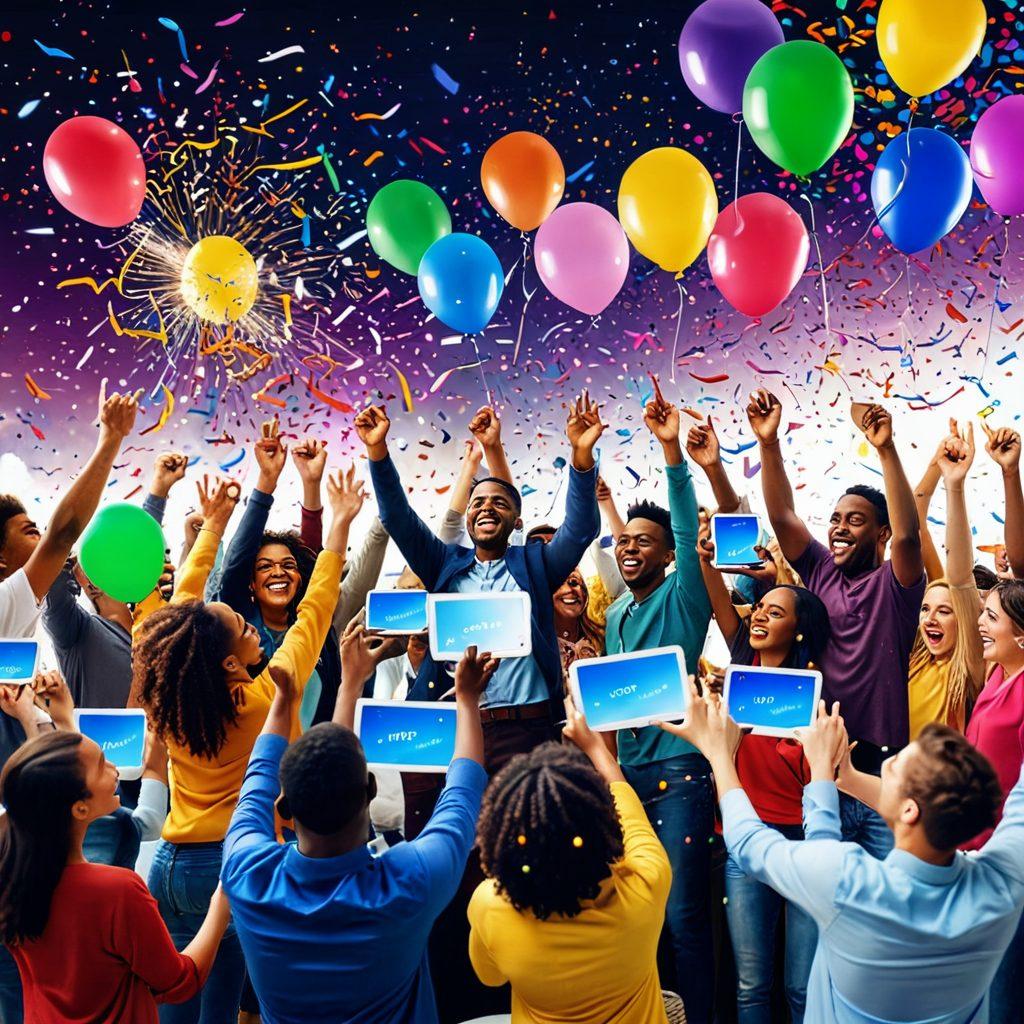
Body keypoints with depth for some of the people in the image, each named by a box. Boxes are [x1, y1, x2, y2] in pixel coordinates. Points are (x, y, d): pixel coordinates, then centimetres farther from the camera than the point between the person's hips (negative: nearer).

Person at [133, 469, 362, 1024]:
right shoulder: (266, 696, -18)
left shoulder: (167, 699, -5)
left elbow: (185, 603, 8)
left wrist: (213, 524, 18)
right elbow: (314, 610, -11)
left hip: (171, 865, 6)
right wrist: (341, 522, -2)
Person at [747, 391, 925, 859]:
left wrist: (886, 448, -31)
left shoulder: (894, 583, -2)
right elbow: (781, 516, -2)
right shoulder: (821, 574, 7)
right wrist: (768, 443, -14)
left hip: (884, 766, -3)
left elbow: (907, 533, -21)